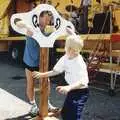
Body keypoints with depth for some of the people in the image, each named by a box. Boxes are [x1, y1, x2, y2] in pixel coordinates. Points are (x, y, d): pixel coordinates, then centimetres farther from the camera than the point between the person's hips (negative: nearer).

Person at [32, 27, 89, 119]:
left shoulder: (80, 63, -27)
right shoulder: (65, 58, -6)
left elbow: (83, 82, -35)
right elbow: (56, 71, 8)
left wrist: (68, 87, -49)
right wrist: (43, 74, 5)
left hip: (81, 92, -8)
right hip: (72, 90, 8)